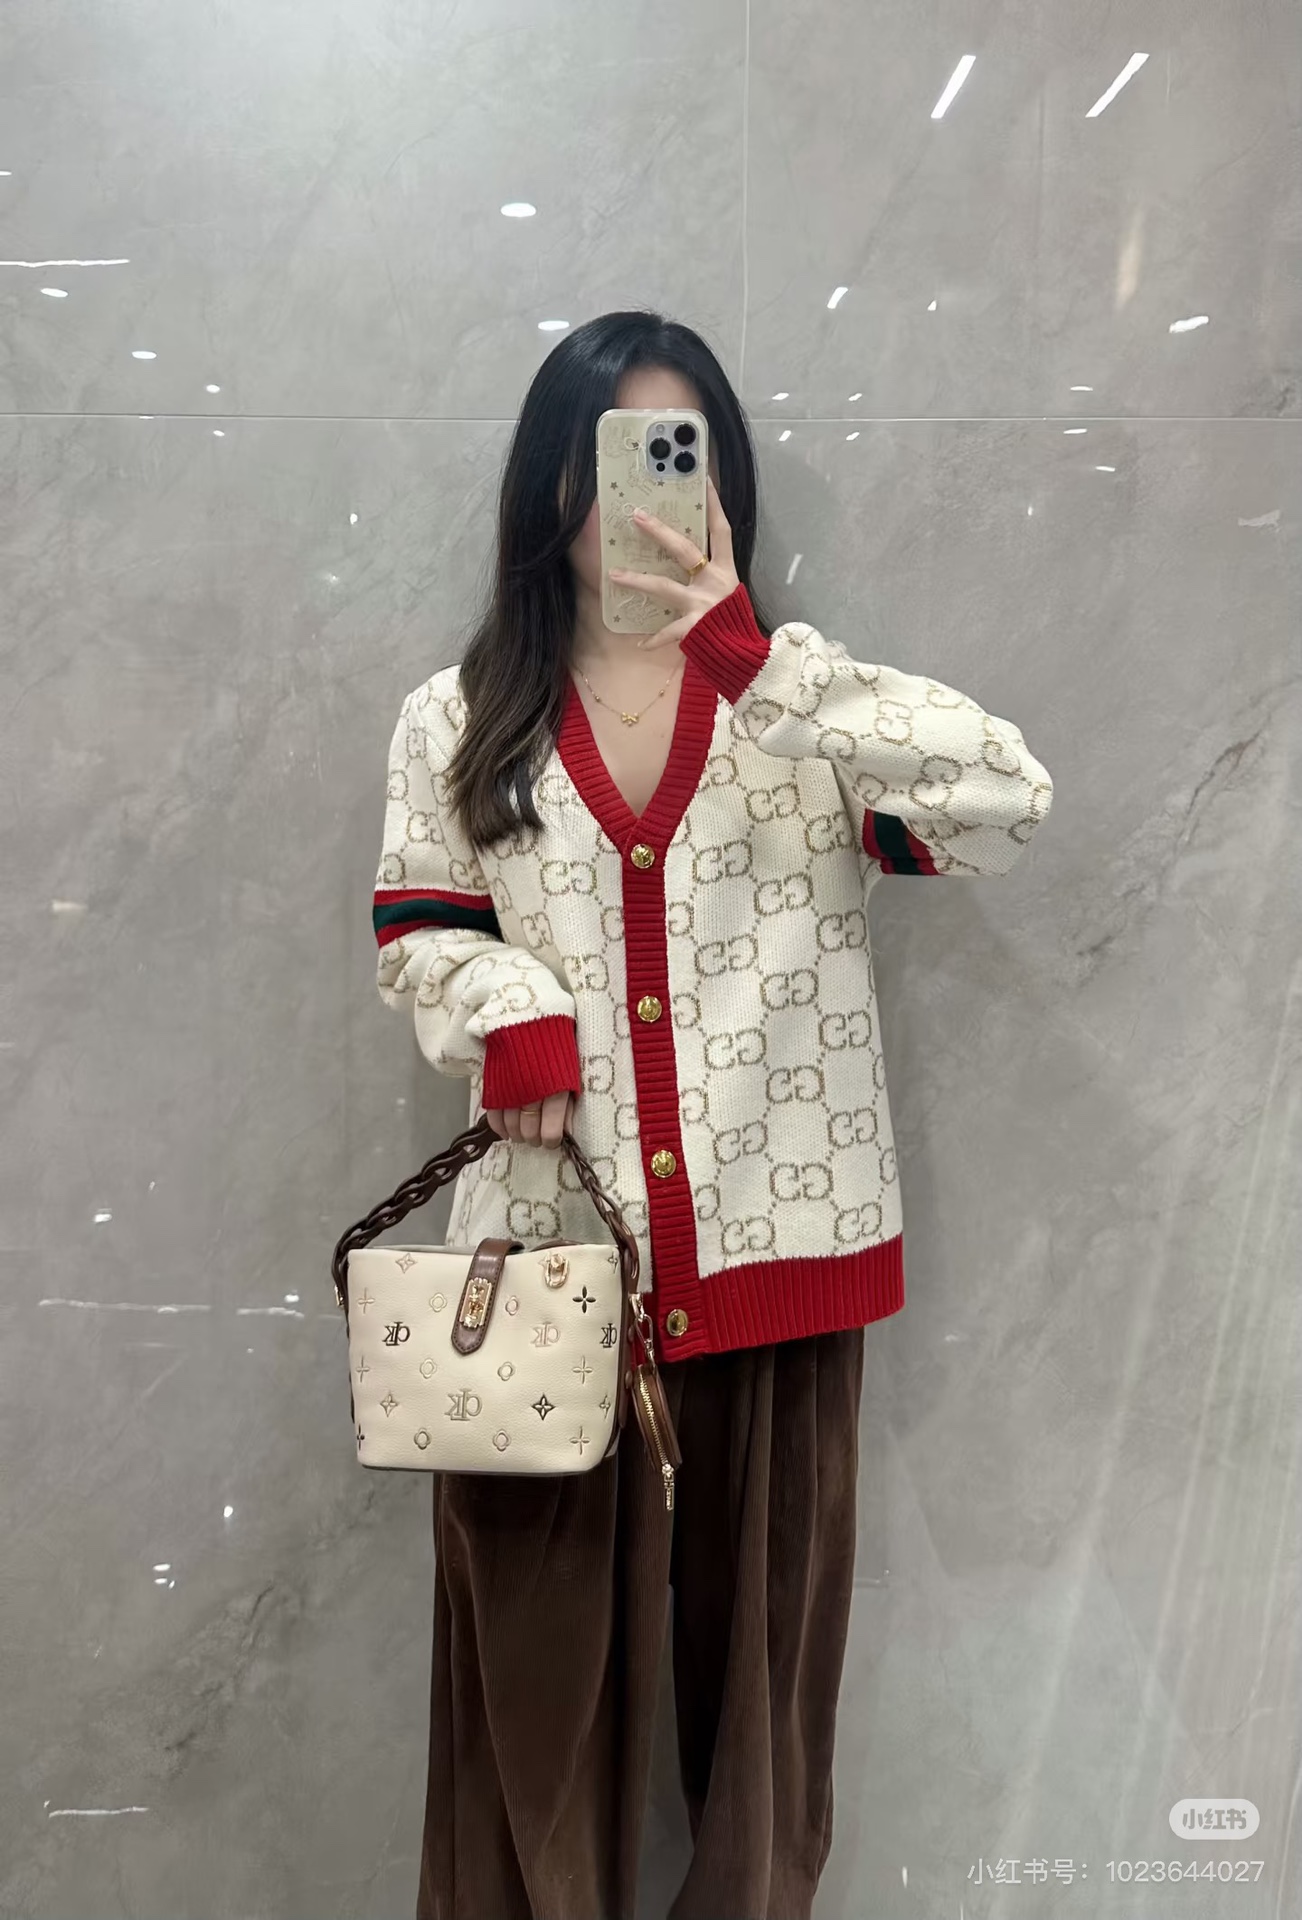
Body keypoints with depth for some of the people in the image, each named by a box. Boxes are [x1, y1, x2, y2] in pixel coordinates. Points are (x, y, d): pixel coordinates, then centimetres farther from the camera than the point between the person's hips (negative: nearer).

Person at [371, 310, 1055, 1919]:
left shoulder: (801, 702, 2)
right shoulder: (461, 720, 7)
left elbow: (1003, 804, -14)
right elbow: (420, 930, 8)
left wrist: (749, 653, -20)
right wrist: (512, 1014, -14)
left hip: (772, 1237, 0)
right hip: (549, 1235, 1)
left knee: (758, 1614, 14)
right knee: (540, 1624, 12)